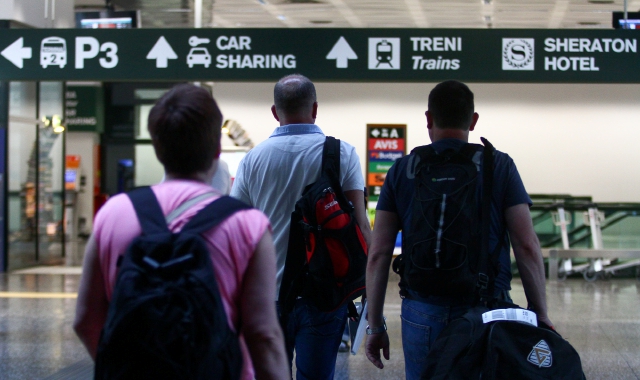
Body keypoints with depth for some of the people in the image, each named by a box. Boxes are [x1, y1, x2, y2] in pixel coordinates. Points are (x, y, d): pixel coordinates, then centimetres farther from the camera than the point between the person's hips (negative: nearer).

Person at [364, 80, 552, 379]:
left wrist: (375, 327, 8)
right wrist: (541, 317, 1)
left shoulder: (402, 170, 4)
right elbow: (527, 246, -6)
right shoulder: (500, 166, 0)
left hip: (422, 314, 1)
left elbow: (378, 255, 2)